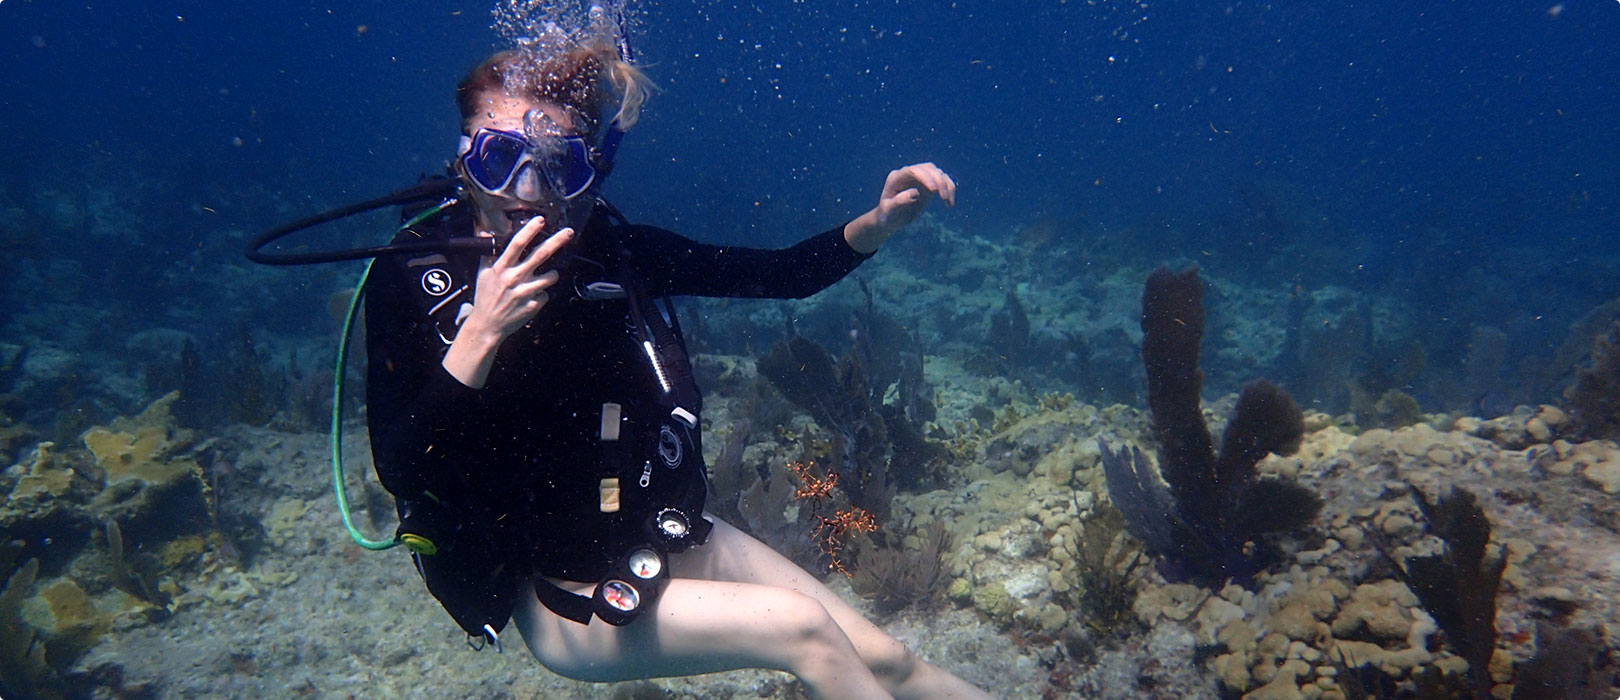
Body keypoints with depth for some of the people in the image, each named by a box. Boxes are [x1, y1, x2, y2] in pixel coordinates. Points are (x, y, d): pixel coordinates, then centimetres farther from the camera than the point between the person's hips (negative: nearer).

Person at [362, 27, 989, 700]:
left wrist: (878, 223, -15)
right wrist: (481, 334, -34)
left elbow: (784, 274, 1)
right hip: (553, 595, -4)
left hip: (666, 538, 5)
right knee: (803, 628, -20)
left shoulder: (608, 248, -2)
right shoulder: (413, 279, -12)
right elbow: (400, 470, -22)